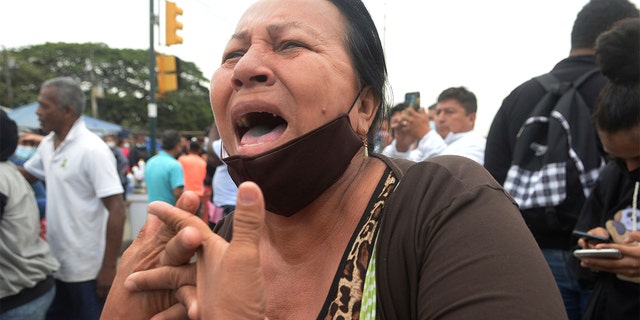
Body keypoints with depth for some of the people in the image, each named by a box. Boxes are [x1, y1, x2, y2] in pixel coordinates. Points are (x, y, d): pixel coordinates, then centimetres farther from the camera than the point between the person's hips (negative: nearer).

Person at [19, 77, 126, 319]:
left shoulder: (92, 150, -18)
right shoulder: (48, 144, 5)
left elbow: (116, 210, -21)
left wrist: (109, 267, -22)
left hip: (87, 269, -7)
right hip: (56, 264, 8)